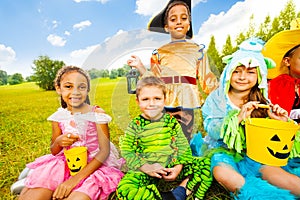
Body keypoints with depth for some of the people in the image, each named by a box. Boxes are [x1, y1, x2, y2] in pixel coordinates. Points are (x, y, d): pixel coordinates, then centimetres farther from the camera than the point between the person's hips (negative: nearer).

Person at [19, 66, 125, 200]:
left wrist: (75, 179, -20)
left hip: (93, 166, -3)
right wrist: (58, 142, -15)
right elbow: (54, 152, 10)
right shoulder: (59, 116, 0)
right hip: (65, 164, 4)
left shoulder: (97, 114, -13)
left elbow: (104, 151, -14)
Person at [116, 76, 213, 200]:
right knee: (124, 189, -31)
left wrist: (179, 166, -11)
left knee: (206, 163, -9)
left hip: (173, 169, 2)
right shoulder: (135, 125, -1)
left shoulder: (171, 121, 4)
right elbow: (127, 151, -4)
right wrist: (146, 167, -16)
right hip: (146, 173, -1)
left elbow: (183, 146, 4)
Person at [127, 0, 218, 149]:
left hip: (188, 104, 0)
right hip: (164, 104, 1)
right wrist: (141, 68, 0)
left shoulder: (198, 50, 11)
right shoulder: (159, 53, 12)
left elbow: (206, 82, 8)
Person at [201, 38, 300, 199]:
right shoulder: (216, 98, -7)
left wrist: (281, 123, -12)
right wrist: (238, 117, -29)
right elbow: (211, 130, -17)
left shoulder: (262, 103, 3)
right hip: (222, 150, -2)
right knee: (222, 172, -34)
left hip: (253, 153, 3)